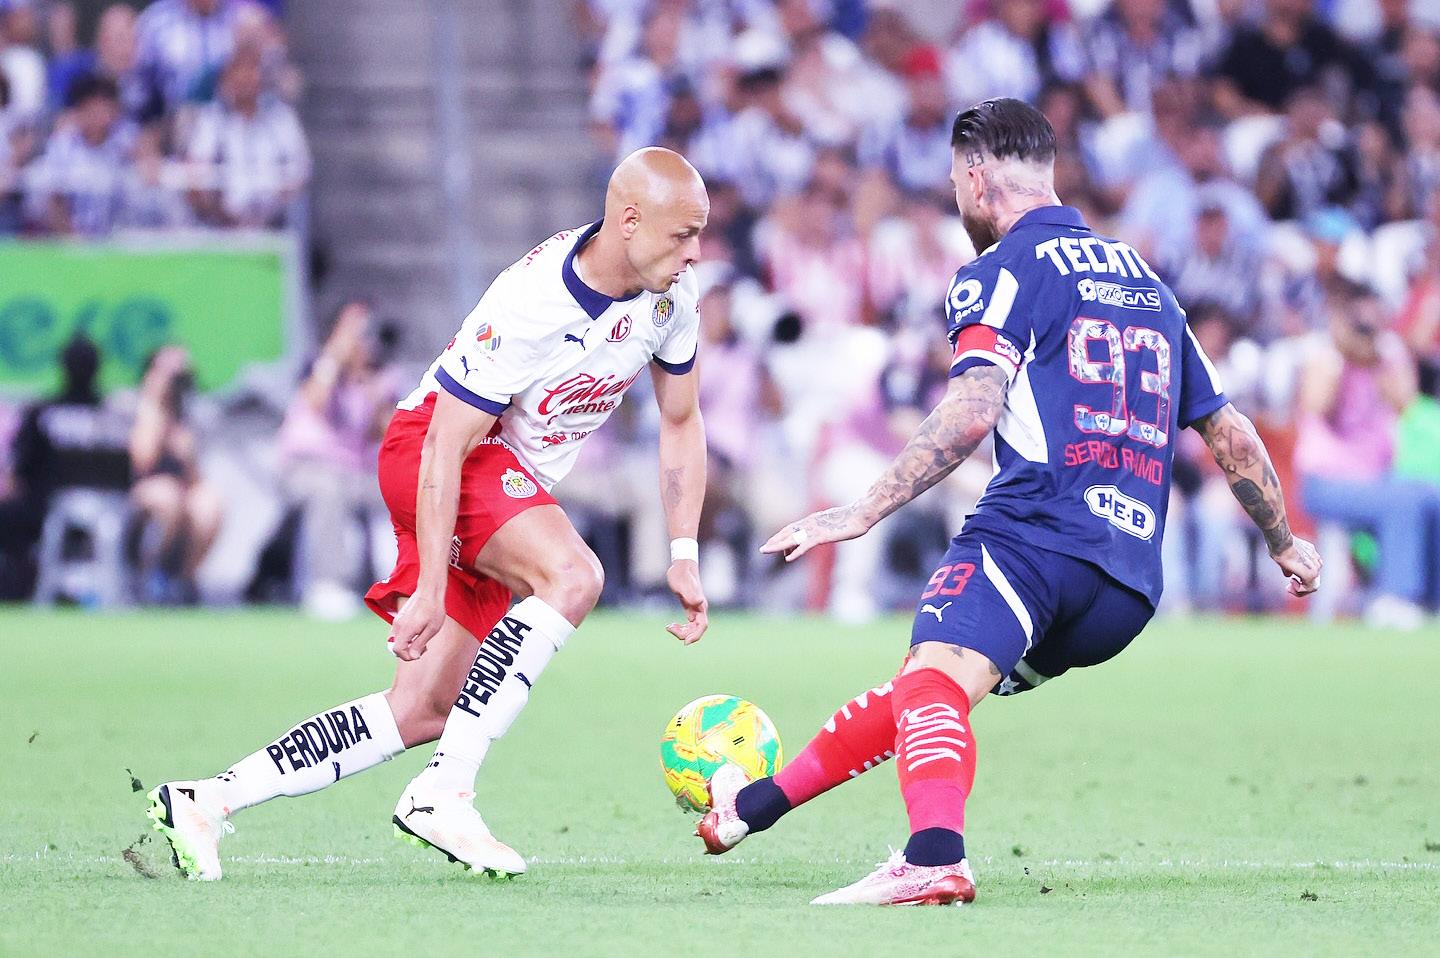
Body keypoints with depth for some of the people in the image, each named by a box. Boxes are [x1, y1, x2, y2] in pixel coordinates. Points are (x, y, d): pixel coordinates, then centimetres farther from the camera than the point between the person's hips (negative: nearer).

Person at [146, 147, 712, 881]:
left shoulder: (672, 294, -6)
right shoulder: (530, 303, -28)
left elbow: (681, 423, 9)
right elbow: (445, 445, -26)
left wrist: (683, 557, 2)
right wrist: (431, 590, -28)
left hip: (516, 488, 8)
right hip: (430, 448, -8)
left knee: (422, 710, 1)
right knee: (573, 575, -34)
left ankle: (206, 801, 5)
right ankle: (442, 793, -34)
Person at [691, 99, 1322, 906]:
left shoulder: (1005, 270, 3)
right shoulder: (1147, 281, 27)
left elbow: (972, 414, -13)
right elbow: (1231, 433, 31)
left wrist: (864, 513, -13)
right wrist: (1285, 544, 43)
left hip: (1034, 531, -8)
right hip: (1131, 588, 8)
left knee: (935, 680, -28)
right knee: (925, 692, 22)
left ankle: (935, 857, -55)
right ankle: (754, 806, 32)